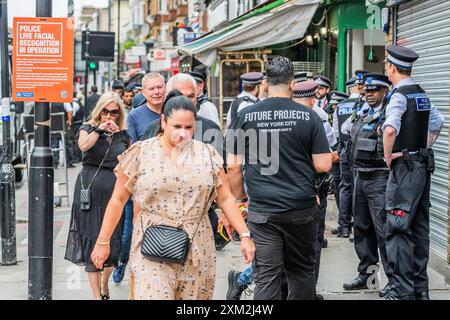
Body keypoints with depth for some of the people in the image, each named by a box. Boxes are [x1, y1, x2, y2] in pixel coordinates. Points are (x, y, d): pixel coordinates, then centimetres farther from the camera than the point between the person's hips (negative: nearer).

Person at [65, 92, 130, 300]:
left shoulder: (123, 135, 13)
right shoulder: (88, 129, 7)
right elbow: (83, 145, -15)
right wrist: (100, 129, -17)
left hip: (114, 192, 2)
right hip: (90, 192, -2)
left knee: (113, 242, 2)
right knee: (92, 243, -3)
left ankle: (104, 286, 28)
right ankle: (97, 295, 2)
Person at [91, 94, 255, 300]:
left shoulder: (207, 154, 7)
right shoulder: (140, 153, 1)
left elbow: (225, 199, 9)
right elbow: (118, 200, 5)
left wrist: (244, 235, 1)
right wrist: (103, 242, 5)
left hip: (197, 251, 2)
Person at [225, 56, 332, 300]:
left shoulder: (245, 116, -2)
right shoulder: (308, 117, -3)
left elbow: (233, 165, -2)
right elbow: (323, 165, -4)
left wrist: (238, 199, 11)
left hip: (262, 211, 0)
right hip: (302, 208, 0)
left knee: (266, 276, 1)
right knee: (301, 271, 15)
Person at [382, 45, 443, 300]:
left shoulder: (399, 95, -15)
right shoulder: (422, 94, 12)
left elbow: (390, 129, -31)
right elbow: (438, 123, 26)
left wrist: (388, 156, -17)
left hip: (405, 167, -9)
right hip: (424, 164, 9)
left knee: (399, 230, -6)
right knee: (420, 228, 13)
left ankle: (403, 291, -6)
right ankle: (421, 288, 20)